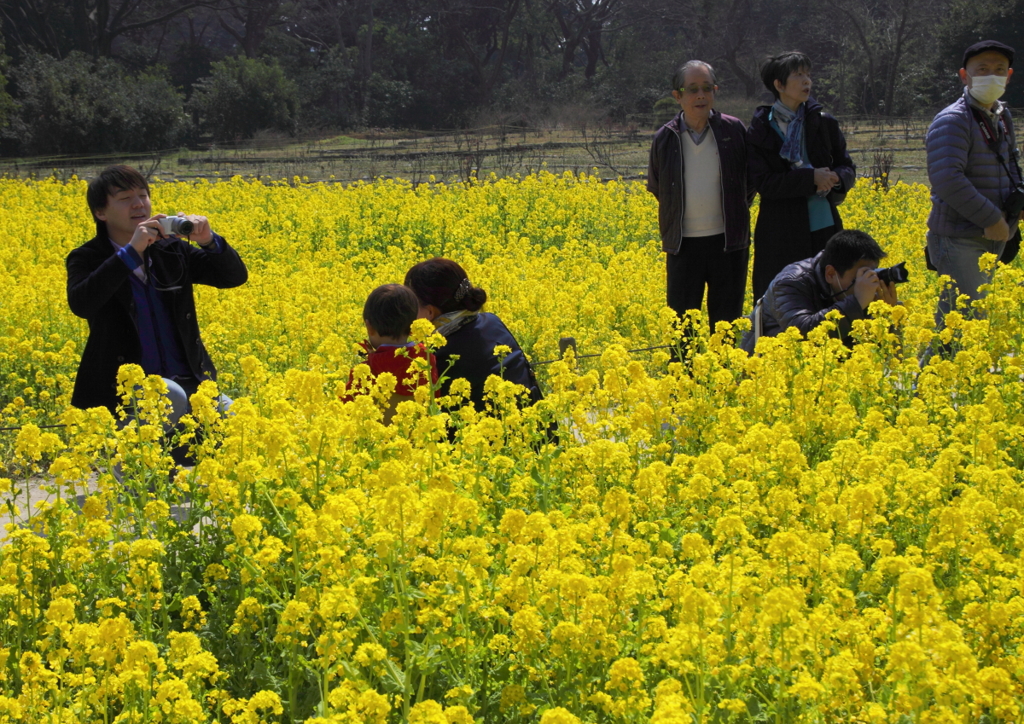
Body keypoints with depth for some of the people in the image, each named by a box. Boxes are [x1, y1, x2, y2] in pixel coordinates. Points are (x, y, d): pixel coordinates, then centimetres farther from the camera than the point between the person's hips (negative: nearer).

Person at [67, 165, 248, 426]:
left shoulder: (171, 250, 10)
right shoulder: (87, 259, -1)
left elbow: (236, 276, 8)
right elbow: (81, 304, -23)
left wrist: (210, 241, -12)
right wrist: (131, 251, -27)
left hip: (187, 382, 4)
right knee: (170, 398, -35)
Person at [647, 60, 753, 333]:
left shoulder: (734, 130, -4)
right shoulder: (665, 138, -2)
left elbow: (751, 179, 10)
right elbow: (656, 188, 14)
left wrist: (734, 213, 7)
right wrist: (678, 218, 10)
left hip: (727, 241, 0)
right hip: (683, 243, 1)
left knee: (727, 320, 7)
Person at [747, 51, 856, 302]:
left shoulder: (824, 123, 7)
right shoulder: (760, 130, -1)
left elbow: (847, 168, 10)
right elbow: (763, 183, -8)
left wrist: (834, 178, -13)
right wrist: (811, 178, -17)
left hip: (824, 228, 3)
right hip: (782, 233, -3)